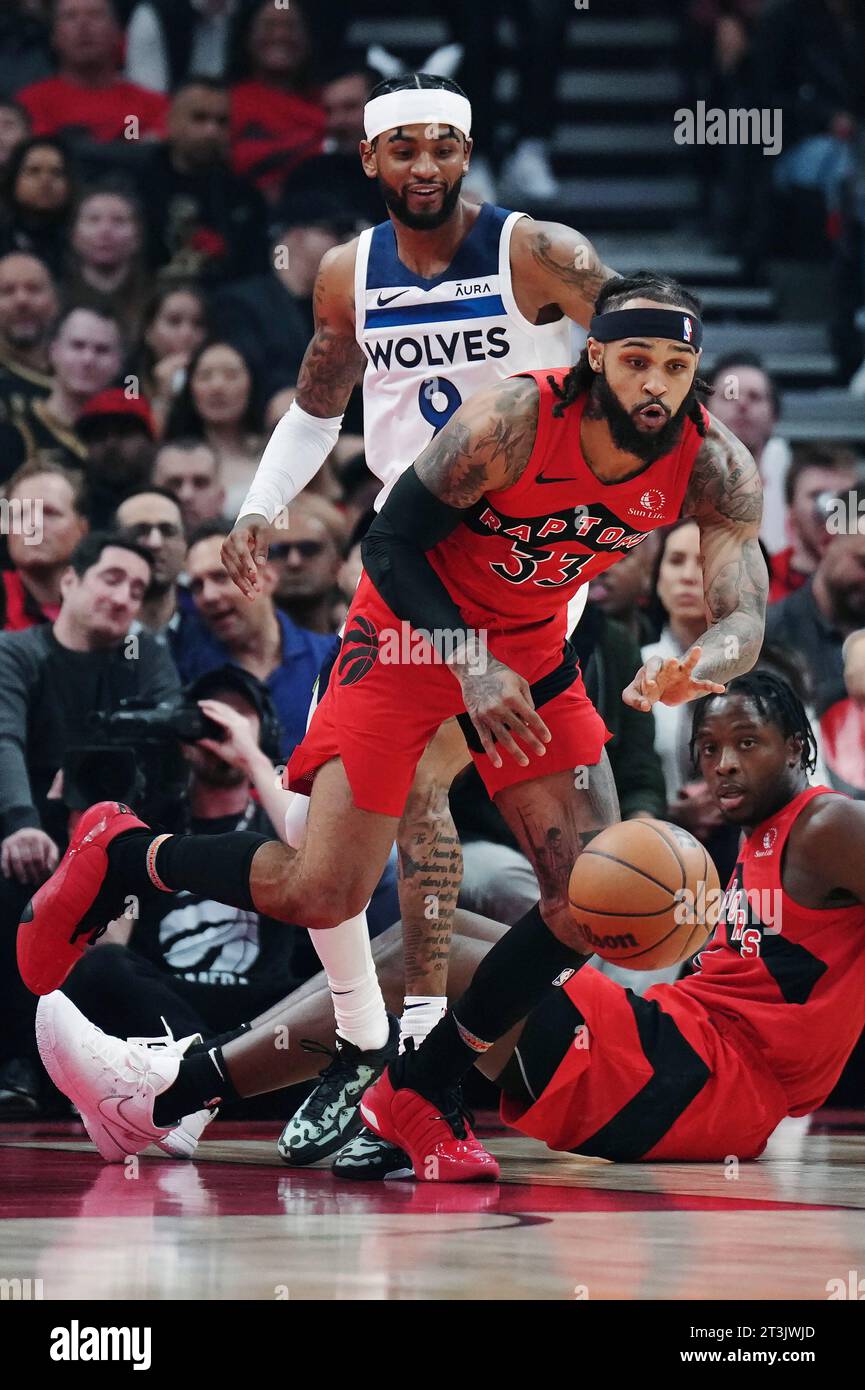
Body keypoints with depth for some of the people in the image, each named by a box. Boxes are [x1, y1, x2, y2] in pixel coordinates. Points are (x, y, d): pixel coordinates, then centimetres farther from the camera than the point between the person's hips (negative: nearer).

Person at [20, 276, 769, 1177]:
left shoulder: (713, 467, -18)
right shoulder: (514, 421, -30)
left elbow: (744, 619, -17)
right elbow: (390, 544, -19)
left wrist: (689, 670, -41)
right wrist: (469, 662, -30)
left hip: (529, 649, 5)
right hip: (412, 629, -5)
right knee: (321, 894, -13)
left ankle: (419, 1091, 7)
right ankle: (118, 858, 13)